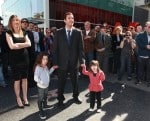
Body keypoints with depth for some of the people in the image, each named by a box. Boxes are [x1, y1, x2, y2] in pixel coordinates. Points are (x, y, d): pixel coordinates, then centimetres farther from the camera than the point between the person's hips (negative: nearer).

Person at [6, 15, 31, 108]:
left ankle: (25, 98, 22)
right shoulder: (9, 33, -2)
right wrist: (23, 44, -7)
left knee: (25, 78, 9)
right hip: (15, 59, -4)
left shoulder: (24, 33, 10)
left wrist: (17, 44, -12)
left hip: (24, 57, 4)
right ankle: (18, 99, 18)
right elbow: (12, 46, -16)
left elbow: (29, 44, -4)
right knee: (17, 80, 3)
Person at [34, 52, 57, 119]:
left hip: (46, 85, 8)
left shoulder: (46, 67, 1)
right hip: (41, 86, -8)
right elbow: (35, 78, -29)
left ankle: (45, 105, 51)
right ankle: (41, 111, 14)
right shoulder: (38, 67, -24)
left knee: (45, 97, 28)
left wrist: (52, 68, 10)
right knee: (40, 99, 3)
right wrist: (41, 82, -41)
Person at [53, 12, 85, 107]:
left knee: (75, 80, 16)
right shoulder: (59, 32, -1)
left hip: (74, 62, 1)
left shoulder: (78, 32, 0)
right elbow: (55, 48, -3)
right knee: (61, 82, 9)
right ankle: (60, 99, 27)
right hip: (62, 62, -1)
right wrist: (55, 62, -7)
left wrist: (82, 61, -9)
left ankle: (75, 96, 36)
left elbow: (81, 48, -1)